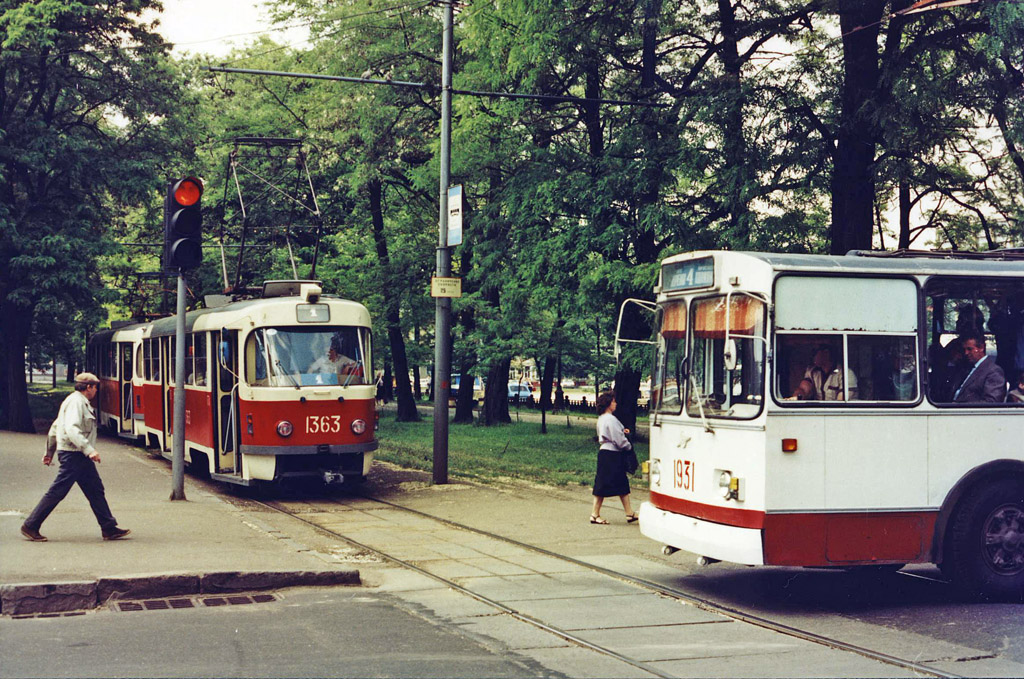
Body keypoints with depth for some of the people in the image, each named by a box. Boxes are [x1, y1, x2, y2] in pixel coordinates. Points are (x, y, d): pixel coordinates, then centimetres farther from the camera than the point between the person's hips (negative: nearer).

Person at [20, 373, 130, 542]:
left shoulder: (80, 401, 18)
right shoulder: (76, 401, -13)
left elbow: (55, 427, 23)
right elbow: (71, 428, -27)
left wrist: (49, 452, 27)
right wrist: (89, 449, -32)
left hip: (80, 457, 11)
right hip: (73, 455, -11)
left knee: (96, 490, 9)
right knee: (57, 492, -6)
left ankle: (109, 529, 11)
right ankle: (30, 526, 2)